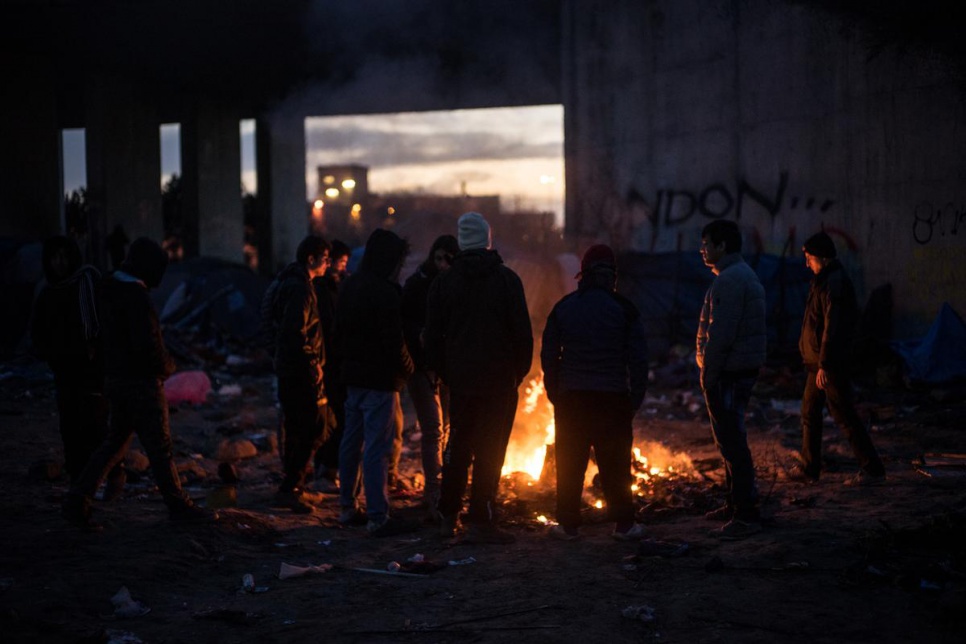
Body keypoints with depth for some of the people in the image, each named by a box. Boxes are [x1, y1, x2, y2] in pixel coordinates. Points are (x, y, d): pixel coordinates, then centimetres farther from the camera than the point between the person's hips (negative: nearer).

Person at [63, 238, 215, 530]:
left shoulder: (110, 291, 10)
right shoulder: (136, 297, -20)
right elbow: (147, 344, -27)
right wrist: (167, 365, -7)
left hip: (117, 378, 9)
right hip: (141, 382, -9)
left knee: (115, 441, 14)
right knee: (159, 446, 2)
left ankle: (77, 500, 7)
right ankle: (178, 505, 13)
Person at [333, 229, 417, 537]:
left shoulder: (350, 286, 9)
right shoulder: (385, 292, -19)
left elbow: (339, 330, 16)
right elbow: (394, 341, -19)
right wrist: (407, 369, -3)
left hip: (353, 376, 9)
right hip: (380, 380, -9)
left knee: (351, 442, 15)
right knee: (377, 448, -7)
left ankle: (348, 508, 24)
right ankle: (378, 517, -5)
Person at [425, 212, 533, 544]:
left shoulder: (443, 282, 3)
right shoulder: (506, 279, -6)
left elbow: (432, 336, 6)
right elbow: (523, 332, -5)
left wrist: (444, 373, 15)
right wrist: (519, 371, 7)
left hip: (460, 379, 4)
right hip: (499, 379, -3)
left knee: (457, 446, 15)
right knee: (489, 451, -1)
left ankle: (448, 516, 19)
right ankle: (480, 520, -3)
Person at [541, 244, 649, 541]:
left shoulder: (563, 307, 4)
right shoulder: (624, 309, -3)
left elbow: (548, 355, 6)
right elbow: (638, 358, -4)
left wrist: (554, 394, 14)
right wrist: (636, 397, 4)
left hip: (571, 397, 2)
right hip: (613, 397, -2)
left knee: (569, 464, 8)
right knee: (614, 465, 4)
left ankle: (568, 524, 10)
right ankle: (624, 524, 7)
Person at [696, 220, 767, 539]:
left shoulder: (729, 280, -17)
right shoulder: (746, 276, 17)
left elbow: (721, 333, -23)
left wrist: (709, 375, -19)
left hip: (727, 373, -11)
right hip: (744, 370, 11)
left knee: (732, 442, -8)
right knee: (730, 440, 19)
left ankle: (746, 515, -6)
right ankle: (736, 504, 29)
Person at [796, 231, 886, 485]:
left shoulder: (834, 284, -18)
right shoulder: (826, 281, 13)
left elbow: (832, 326, -23)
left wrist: (824, 365, -24)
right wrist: (819, 363, 19)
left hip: (830, 363, -10)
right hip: (817, 361, 10)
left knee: (844, 416, -6)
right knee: (810, 413, 14)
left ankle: (873, 469, 0)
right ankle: (809, 470, 21)